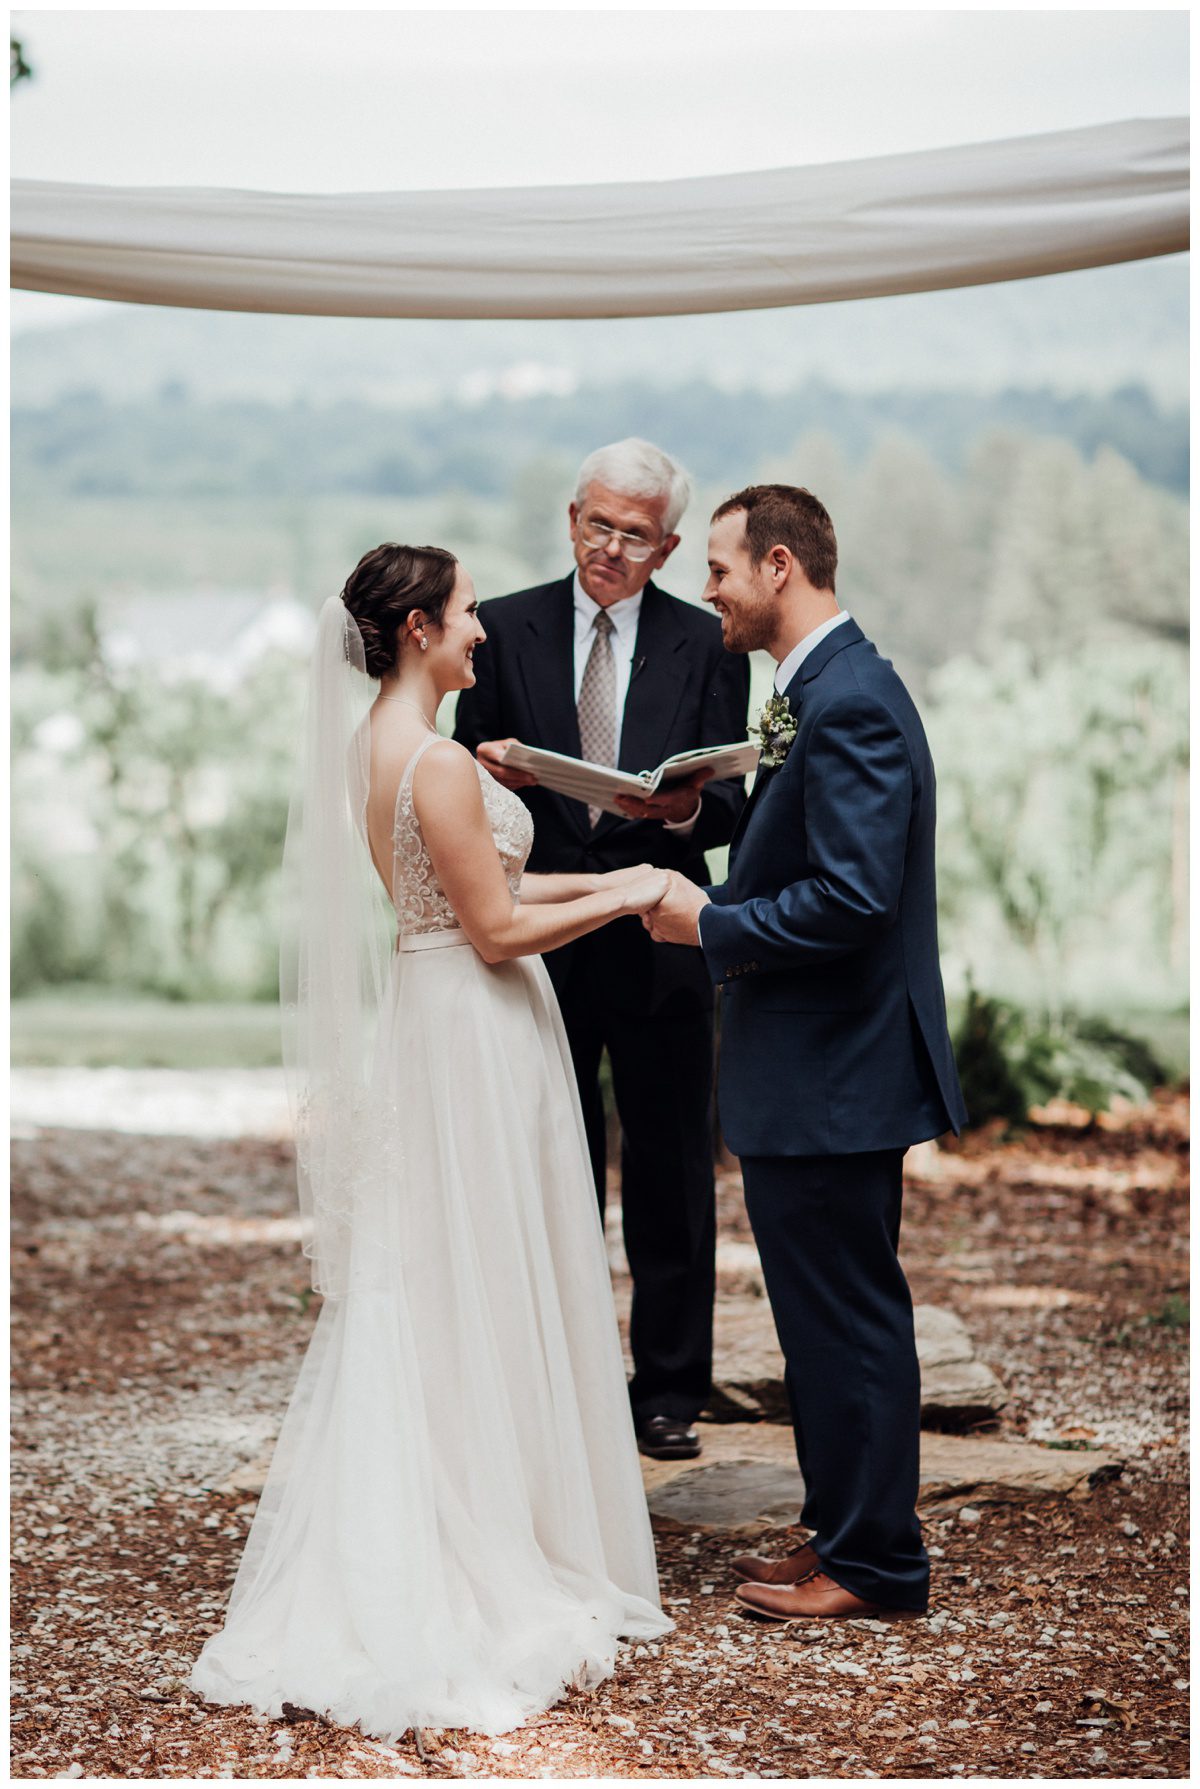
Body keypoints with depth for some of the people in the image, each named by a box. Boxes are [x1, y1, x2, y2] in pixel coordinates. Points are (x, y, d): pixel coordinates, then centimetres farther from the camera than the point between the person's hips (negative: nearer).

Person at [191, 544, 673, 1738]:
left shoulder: (371, 745, 8)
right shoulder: (438, 762, -21)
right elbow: (498, 931, -19)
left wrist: (593, 882, 12)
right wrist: (619, 897, -8)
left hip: (422, 1017, 9)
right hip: (478, 1031, -9)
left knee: (420, 1291, 14)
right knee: (484, 1297, 0)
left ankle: (400, 1553, 23)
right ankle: (493, 1561, 10)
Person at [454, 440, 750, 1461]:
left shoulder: (706, 647, 3)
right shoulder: (506, 631, 4)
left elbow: (730, 804, -2)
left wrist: (686, 809, -24)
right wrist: (490, 770, -17)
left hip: (658, 947, 0)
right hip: (541, 945, 1)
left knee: (671, 1176, 5)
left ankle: (670, 1392, 16)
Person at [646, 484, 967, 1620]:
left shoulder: (849, 704, -20)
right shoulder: (822, 692, 14)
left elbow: (851, 899, -27)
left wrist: (709, 926, -15)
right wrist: (712, 906, 8)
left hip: (833, 1081, -11)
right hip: (817, 1069, 11)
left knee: (848, 1319, -1)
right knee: (829, 1316, 17)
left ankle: (874, 1567, 9)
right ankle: (844, 1535, 27)